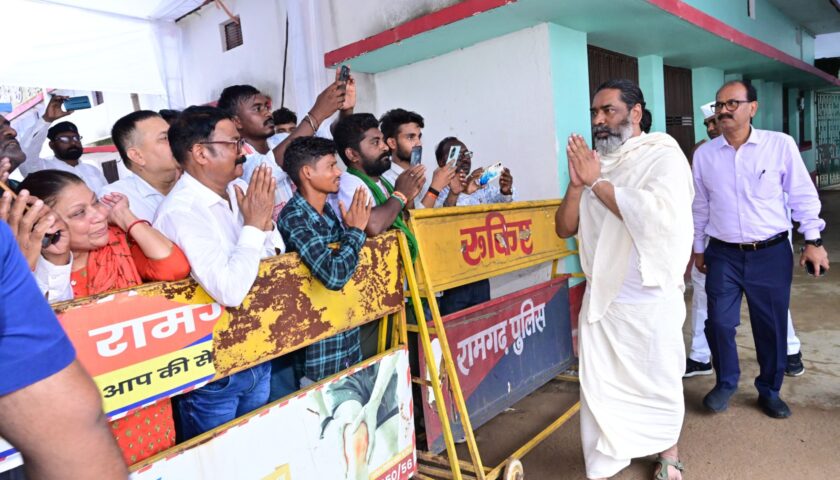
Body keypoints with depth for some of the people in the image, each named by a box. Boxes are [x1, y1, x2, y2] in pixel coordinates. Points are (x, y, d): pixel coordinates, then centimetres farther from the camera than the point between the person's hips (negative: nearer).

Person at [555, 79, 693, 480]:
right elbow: (565, 228, 5)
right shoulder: (594, 161, 5)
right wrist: (577, 183, -11)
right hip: (600, 297, 4)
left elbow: (660, 216, -28)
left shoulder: (663, 154, -9)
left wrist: (598, 181, -18)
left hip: (651, 299, -4)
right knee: (598, 386, 12)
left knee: (659, 385, 15)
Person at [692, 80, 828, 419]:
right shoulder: (704, 154, 1)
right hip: (723, 254, 1)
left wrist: (812, 240, 0)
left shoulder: (780, 144, -6)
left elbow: (803, 194, 1)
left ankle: (769, 391, 30)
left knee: (772, 326, 9)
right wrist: (698, 248, 13)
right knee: (719, 322, 0)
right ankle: (726, 382, 25)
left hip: (771, 253, -1)